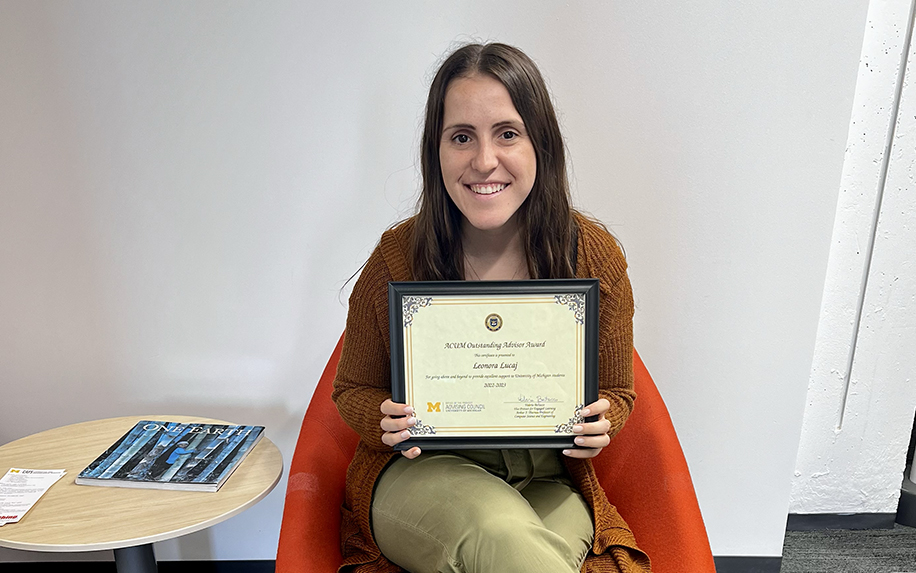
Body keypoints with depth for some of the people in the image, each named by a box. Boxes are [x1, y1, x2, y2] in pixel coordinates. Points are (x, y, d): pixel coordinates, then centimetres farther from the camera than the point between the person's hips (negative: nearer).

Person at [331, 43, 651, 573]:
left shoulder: (596, 255, -8)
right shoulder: (396, 258, -11)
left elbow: (616, 392, 7)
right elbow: (353, 389, 4)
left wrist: (599, 423, -17)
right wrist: (387, 421, -19)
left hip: (548, 487, 2)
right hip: (419, 475, -1)